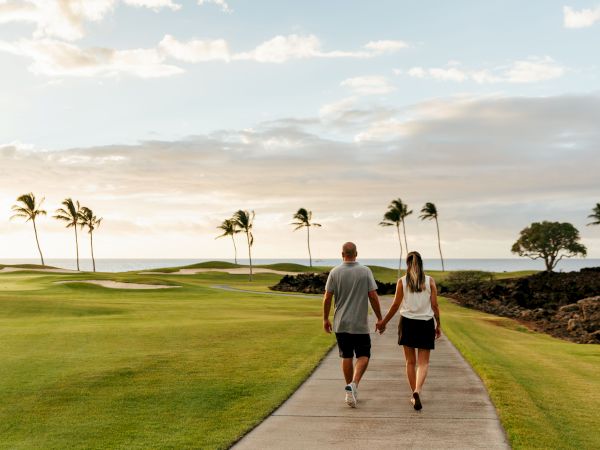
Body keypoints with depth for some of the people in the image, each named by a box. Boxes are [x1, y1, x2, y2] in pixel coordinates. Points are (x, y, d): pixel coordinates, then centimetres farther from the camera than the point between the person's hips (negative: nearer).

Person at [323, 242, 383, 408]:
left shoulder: (335, 272, -3)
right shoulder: (365, 271, -5)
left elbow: (327, 298, -3)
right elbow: (373, 296, -7)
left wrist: (325, 319, 9)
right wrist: (379, 318, 3)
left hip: (341, 324, 2)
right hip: (360, 324, -2)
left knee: (346, 357, 12)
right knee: (363, 356, 9)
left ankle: (351, 392, 18)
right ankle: (353, 384, -13)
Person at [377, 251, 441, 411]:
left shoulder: (402, 282, -3)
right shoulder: (430, 281, -2)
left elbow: (396, 305, -1)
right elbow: (435, 305, -1)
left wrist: (383, 322, 10)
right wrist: (438, 325, 9)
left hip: (407, 323, 0)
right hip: (426, 324, 0)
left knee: (410, 362, 13)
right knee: (423, 363, 3)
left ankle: (414, 395, 18)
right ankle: (417, 391, -19)